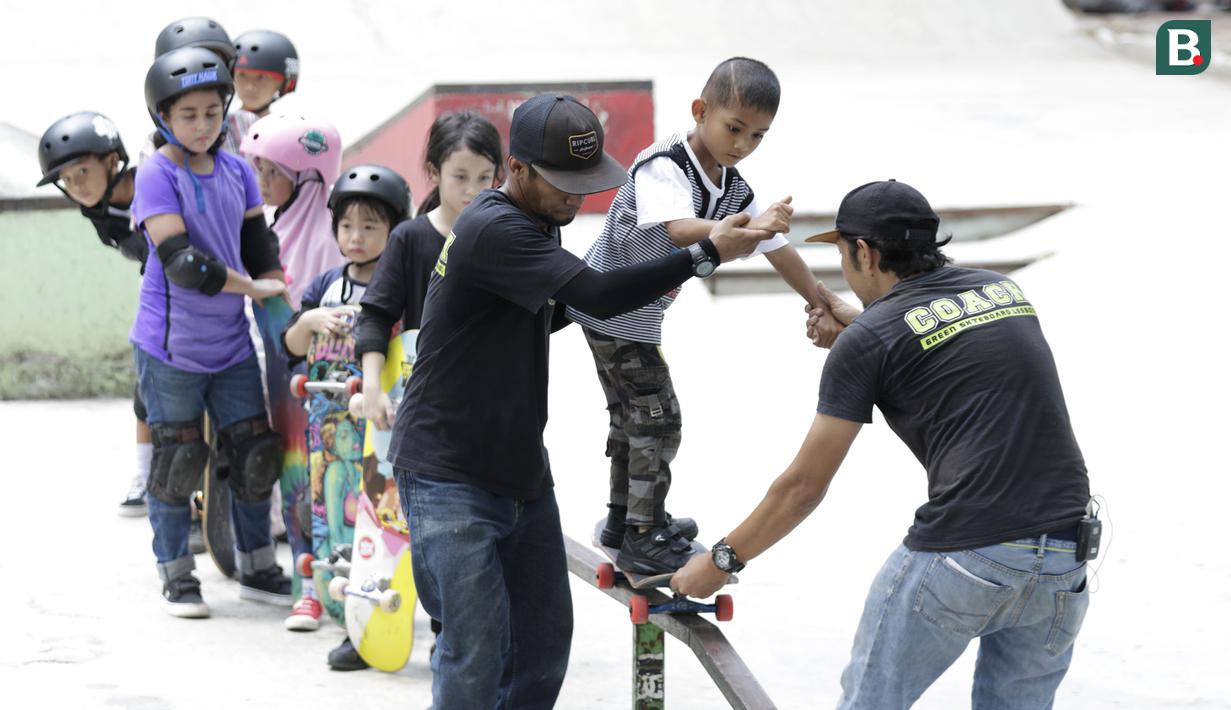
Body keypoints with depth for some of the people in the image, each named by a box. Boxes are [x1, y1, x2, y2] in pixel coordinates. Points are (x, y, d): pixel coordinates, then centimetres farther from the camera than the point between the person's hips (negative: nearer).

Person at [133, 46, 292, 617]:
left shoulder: (237, 171, 5)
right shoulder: (157, 175, -14)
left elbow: (259, 246, 13)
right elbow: (179, 261, -22)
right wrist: (252, 286, -19)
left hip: (231, 342, 6)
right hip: (170, 346, -6)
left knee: (254, 453, 8)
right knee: (177, 459, 2)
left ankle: (256, 568, 22)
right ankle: (176, 577, 15)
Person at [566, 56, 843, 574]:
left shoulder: (734, 189, -1)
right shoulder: (662, 167, -27)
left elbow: (779, 250, 8)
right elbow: (680, 229, -45)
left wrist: (820, 305, 12)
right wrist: (749, 226, -60)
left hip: (640, 318, 9)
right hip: (608, 310, -9)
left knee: (631, 415, 21)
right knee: (658, 419, -7)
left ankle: (624, 519, 37)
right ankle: (644, 540, -1)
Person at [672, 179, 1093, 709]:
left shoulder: (868, 341, -1)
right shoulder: (1004, 290, 15)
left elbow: (803, 486, 4)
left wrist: (721, 561, 16)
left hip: (963, 555, -5)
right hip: (1064, 561, 6)